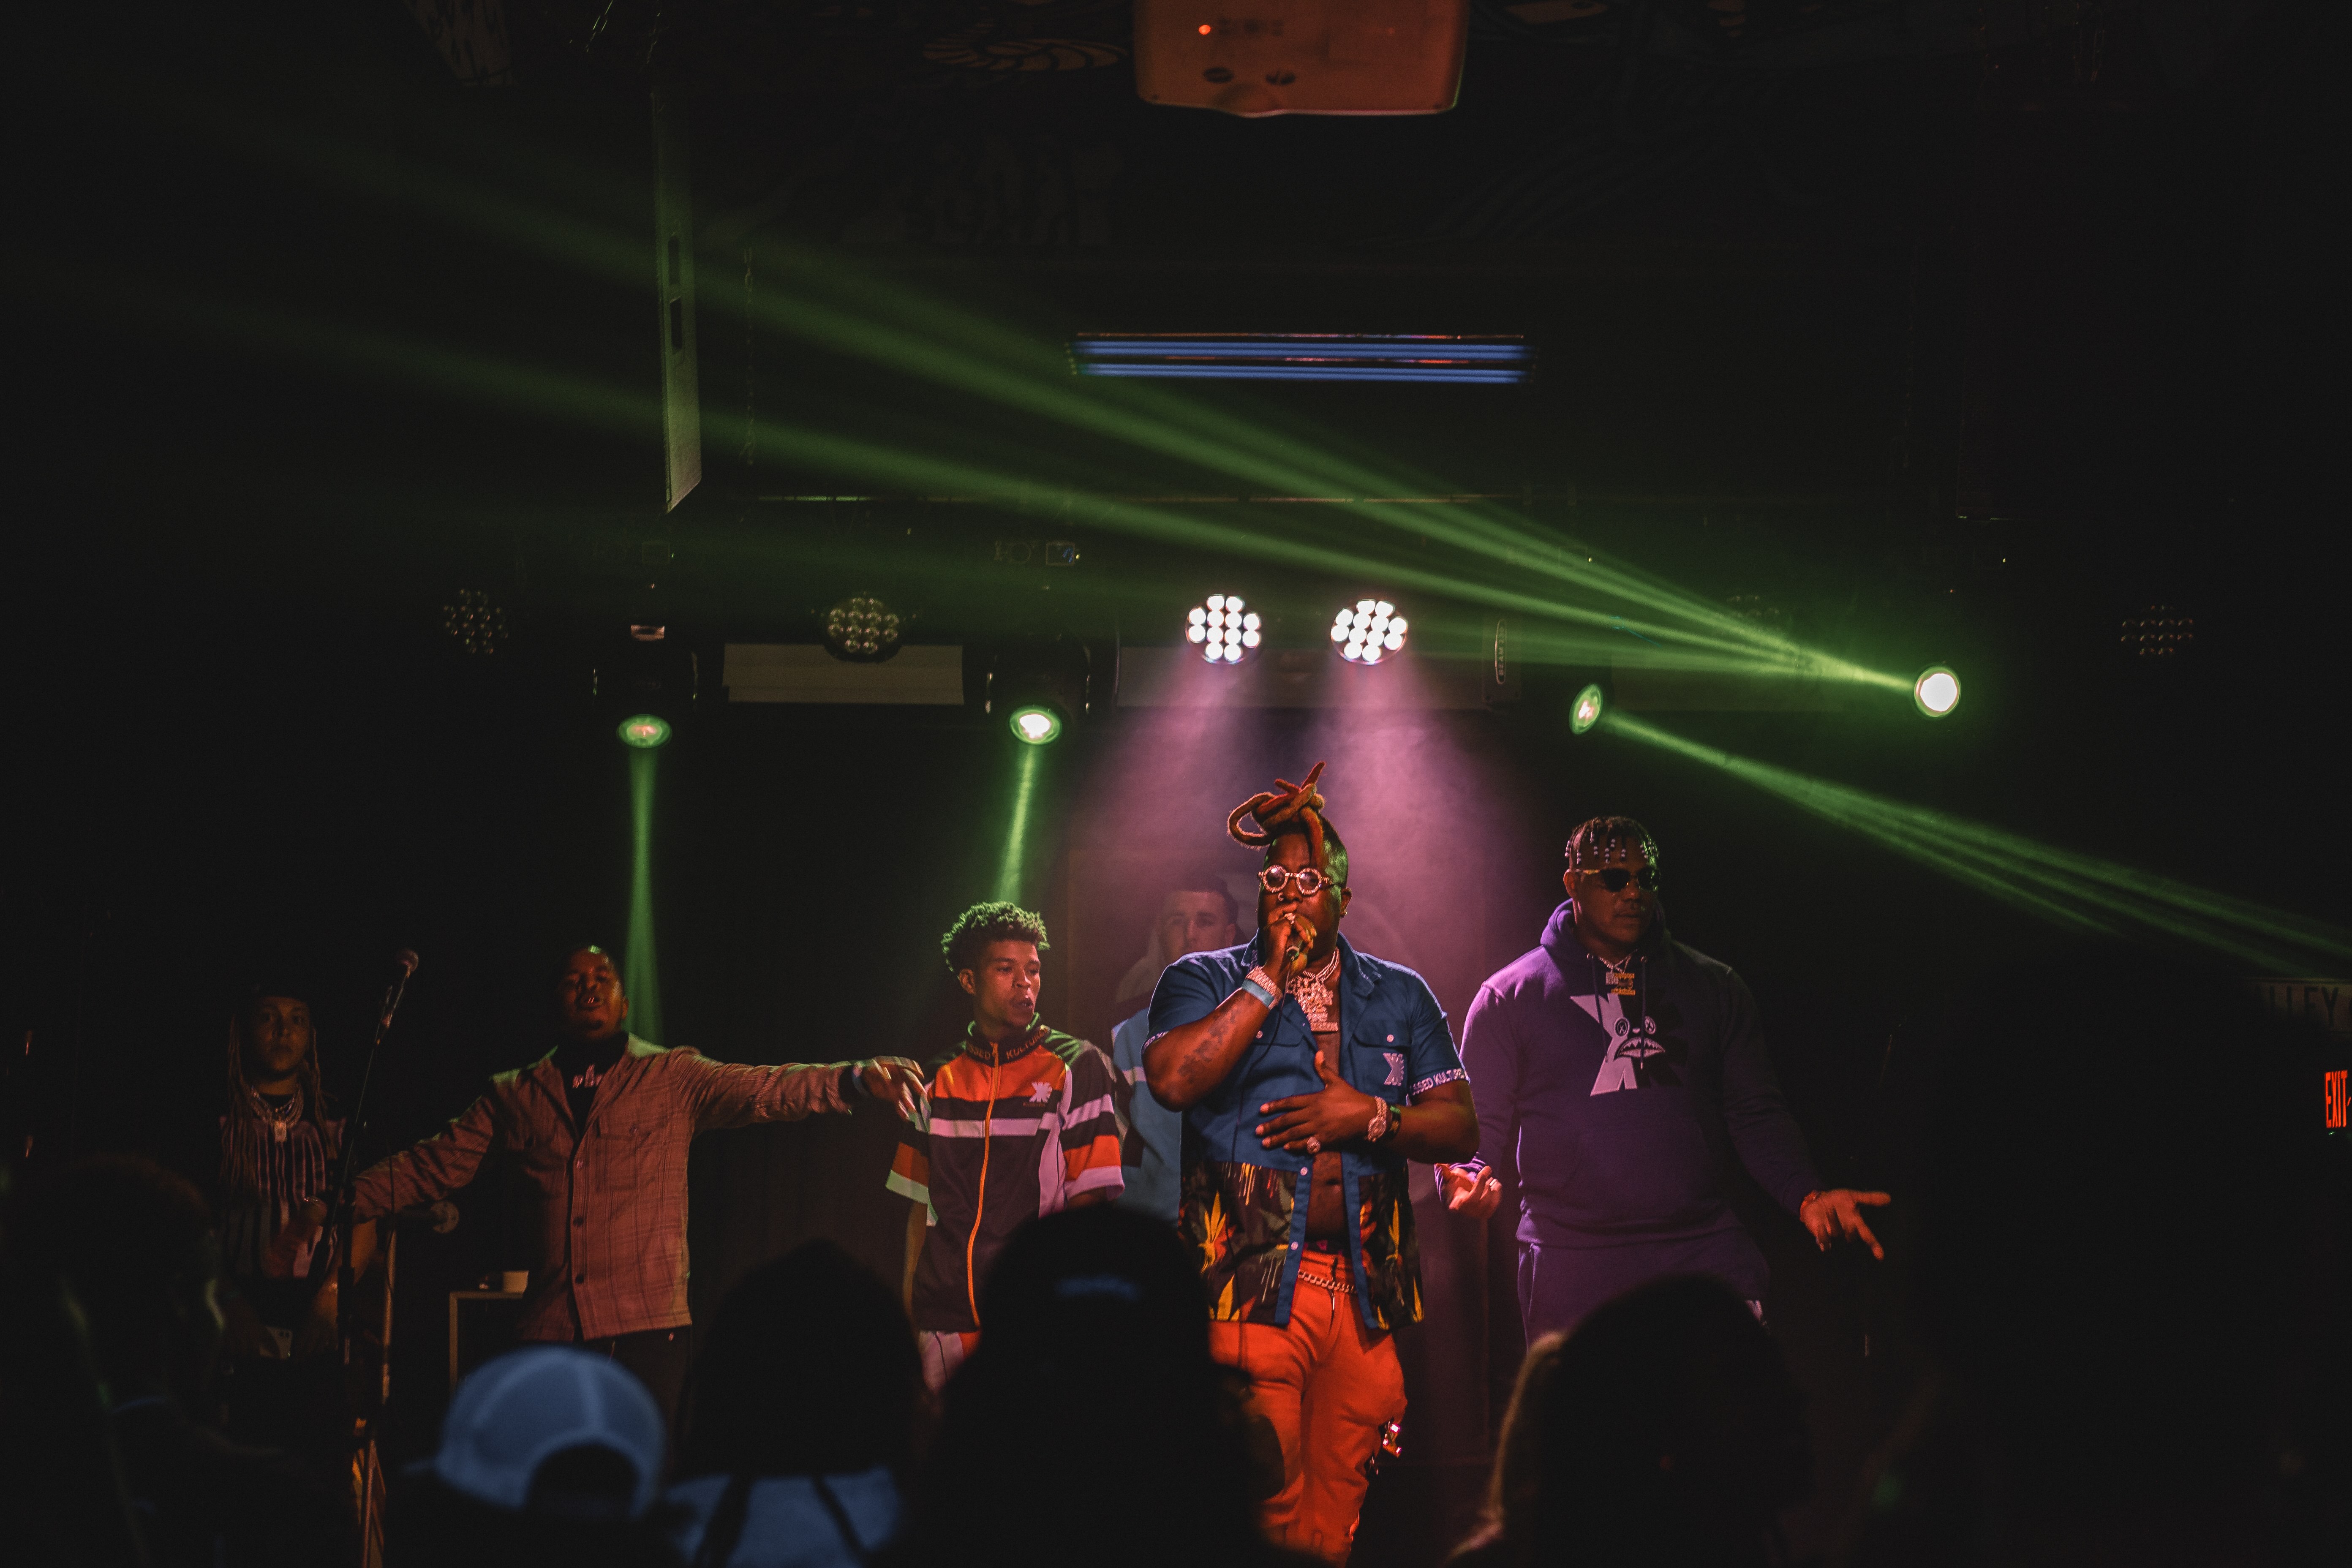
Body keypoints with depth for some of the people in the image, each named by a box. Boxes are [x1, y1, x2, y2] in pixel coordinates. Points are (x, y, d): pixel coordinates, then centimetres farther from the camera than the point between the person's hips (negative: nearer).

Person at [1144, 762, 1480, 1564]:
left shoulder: (1399, 996, 16)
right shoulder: (1204, 981, 9)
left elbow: (1460, 1126, 11)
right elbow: (1173, 1077, -12)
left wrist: (1370, 1115, -7)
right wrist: (1272, 978, -7)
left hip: (1367, 1287, 3)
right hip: (1252, 1284, -3)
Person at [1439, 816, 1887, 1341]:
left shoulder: (1714, 988, 15)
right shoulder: (1511, 997, 8)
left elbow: (1755, 1114, 15)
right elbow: (1482, 1125, 7)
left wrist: (1806, 1195, -1)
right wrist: (1466, 1182, -15)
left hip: (1706, 1256, 2)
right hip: (1573, 1269, -1)